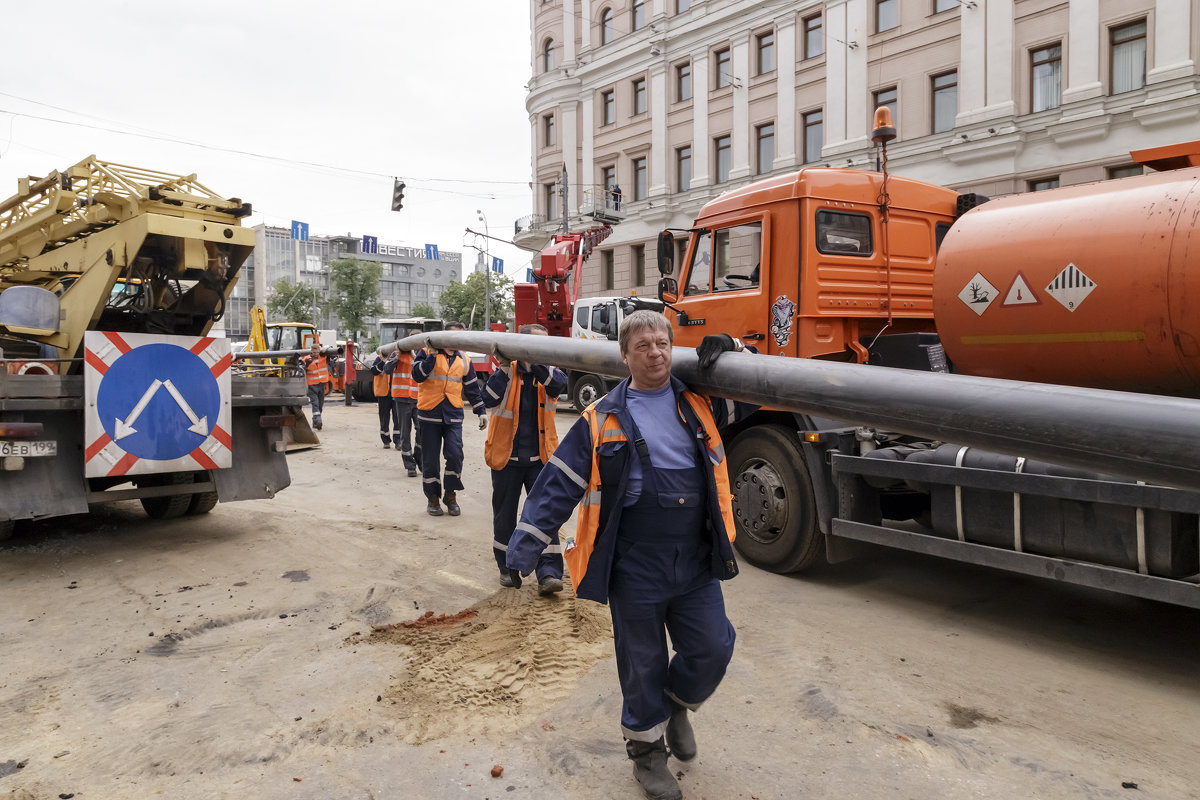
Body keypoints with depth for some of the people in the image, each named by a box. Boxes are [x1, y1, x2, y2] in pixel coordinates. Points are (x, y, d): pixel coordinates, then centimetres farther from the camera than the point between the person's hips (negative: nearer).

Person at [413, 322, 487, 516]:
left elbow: (472, 389, 18)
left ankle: (451, 495, 9)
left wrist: (481, 411, 12)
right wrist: (432, 355, -18)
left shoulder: (464, 361, 12)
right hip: (429, 414, -2)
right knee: (430, 458, 4)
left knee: (455, 455, -10)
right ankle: (433, 498, 19)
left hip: (453, 415, 2)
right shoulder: (427, 352, 2)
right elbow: (417, 376, -11)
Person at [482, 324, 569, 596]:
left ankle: (548, 573, -6)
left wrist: (534, 362, -34)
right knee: (505, 515, 11)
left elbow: (559, 382, -22)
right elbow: (489, 399, -20)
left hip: (539, 457, 1)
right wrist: (505, 367, -27)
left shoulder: (547, 372, 2)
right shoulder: (506, 373, -3)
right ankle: (507, 567, 29)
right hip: (506, 457, 0)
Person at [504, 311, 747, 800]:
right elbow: (559, 484, -3)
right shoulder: (602, 420, -2)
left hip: (696, 563, 3)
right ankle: (646, 749, 34)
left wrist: (726, 353, 2)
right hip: (635, 569, -3)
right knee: (643, 663, 10)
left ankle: (677, 704, 38)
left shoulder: (699, 405, 6)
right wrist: (524, 548, -8)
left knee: (713, 648, 6)